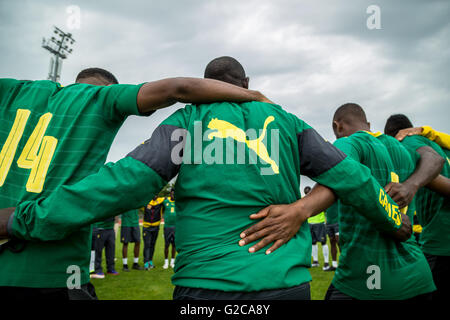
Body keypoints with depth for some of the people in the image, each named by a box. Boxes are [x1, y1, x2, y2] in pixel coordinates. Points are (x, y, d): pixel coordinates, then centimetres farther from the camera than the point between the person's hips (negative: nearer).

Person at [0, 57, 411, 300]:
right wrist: (396, 224, 27)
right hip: (287, 283, 3)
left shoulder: (188, 119, 1)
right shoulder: (285, 121, 9)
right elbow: (348, 176, 10)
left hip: (206, 282, -2)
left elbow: (127, 181, -11)